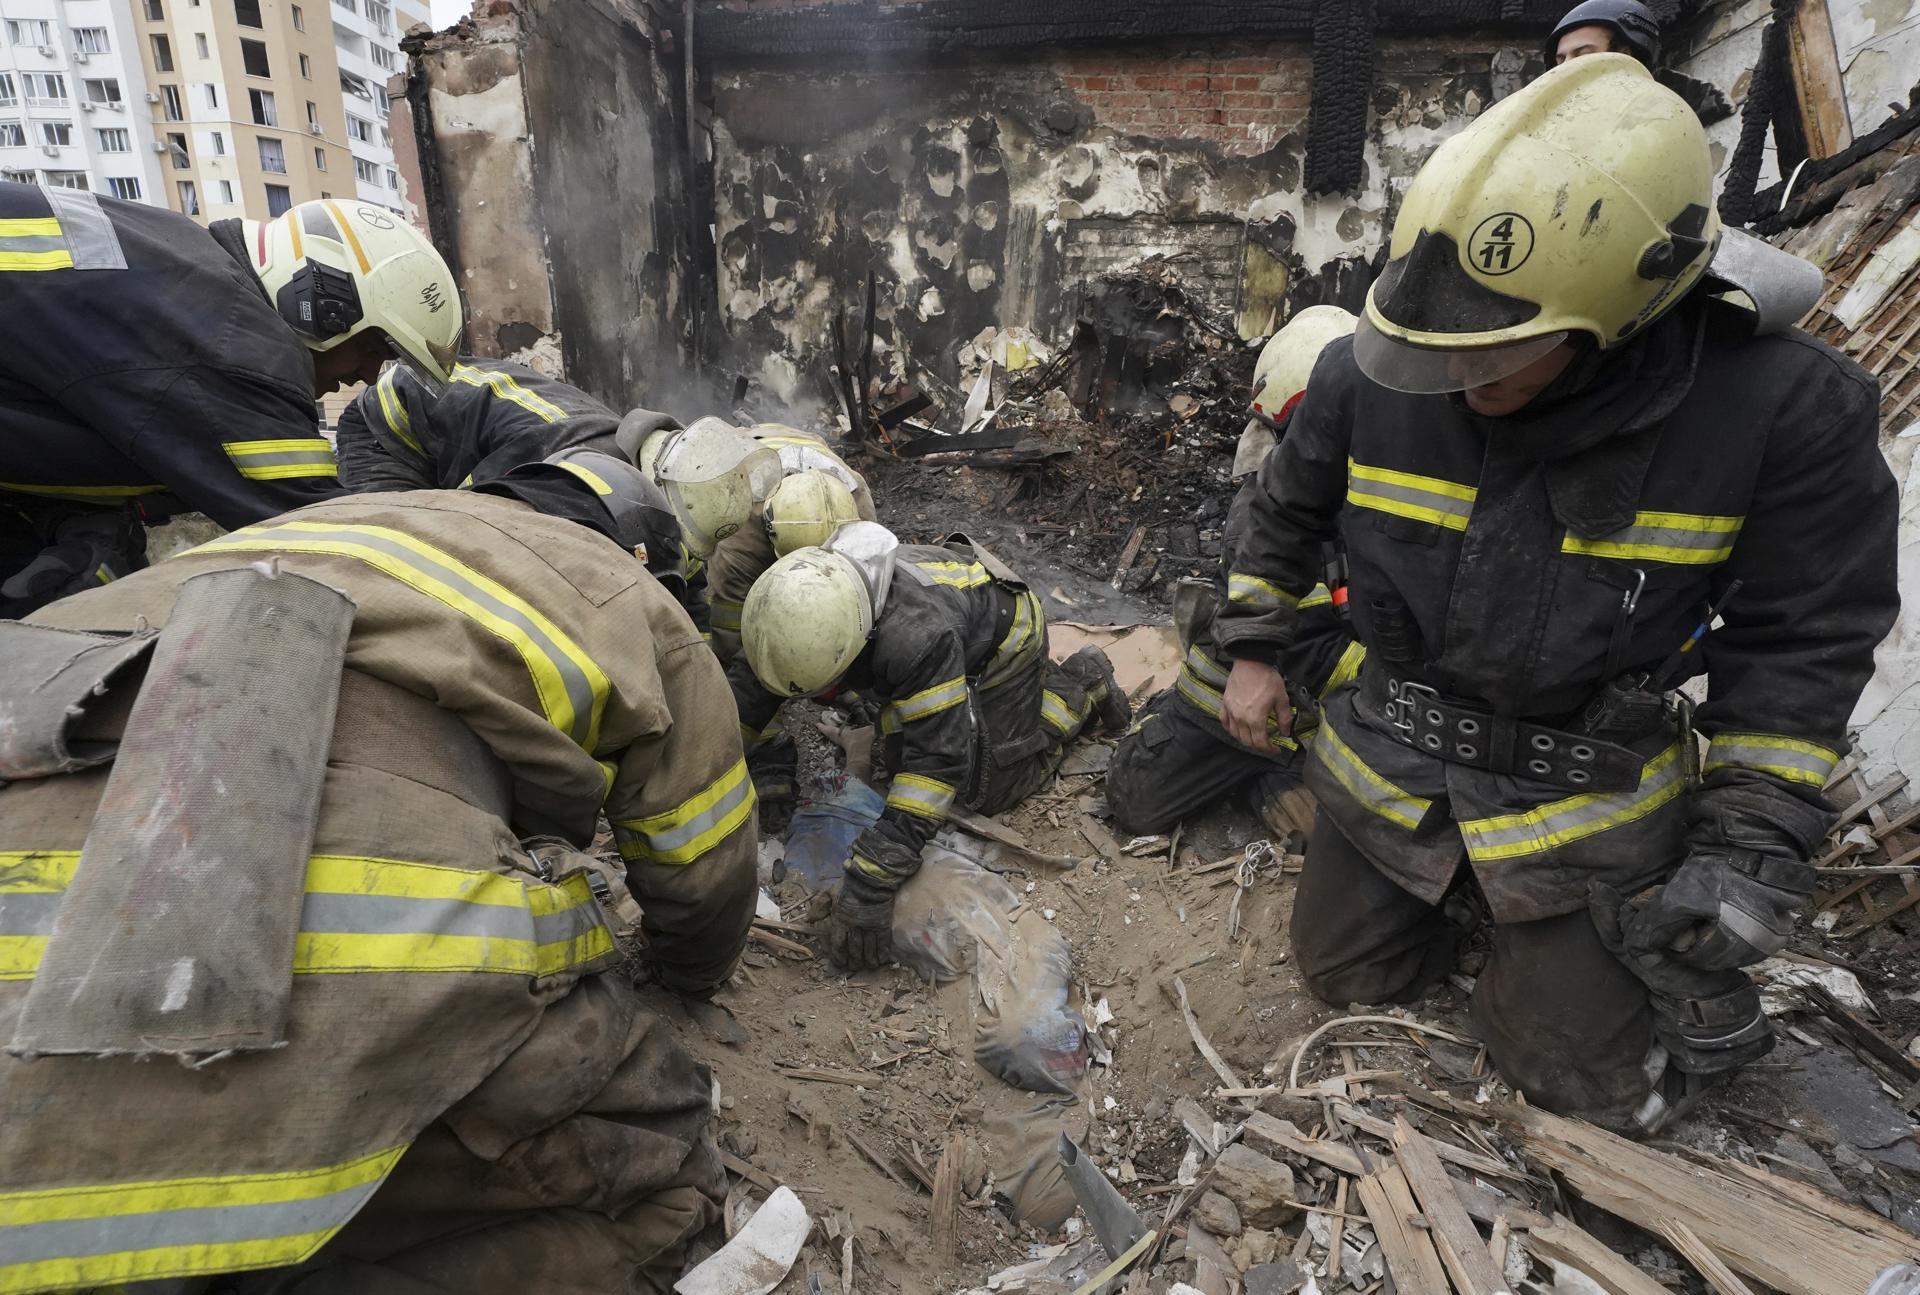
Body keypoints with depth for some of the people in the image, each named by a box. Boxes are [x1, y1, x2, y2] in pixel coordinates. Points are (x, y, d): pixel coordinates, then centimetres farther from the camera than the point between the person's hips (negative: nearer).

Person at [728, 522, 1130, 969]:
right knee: (904, 754, 16)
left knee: (987, 790, -7)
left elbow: (938, 759, -47)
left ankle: (1078, 685, 13)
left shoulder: (917, 635, -47)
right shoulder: (804, 603, -27)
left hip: (1004, 639, -6)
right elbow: (748, 685, -13)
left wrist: (869, 886, -49)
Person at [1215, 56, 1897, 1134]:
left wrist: (1752, 846, -13)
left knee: (1601, 1082, 8)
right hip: (1392, 767, 3)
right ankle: (1451, 879, 43)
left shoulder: (1783, 408, -22)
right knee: (1349, 978, 17)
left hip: (1590, 804, -2)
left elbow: (1802, 645, -11)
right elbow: (1287, 511, 3)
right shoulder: (1371, 376, -17)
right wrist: (1254, 652, 6)